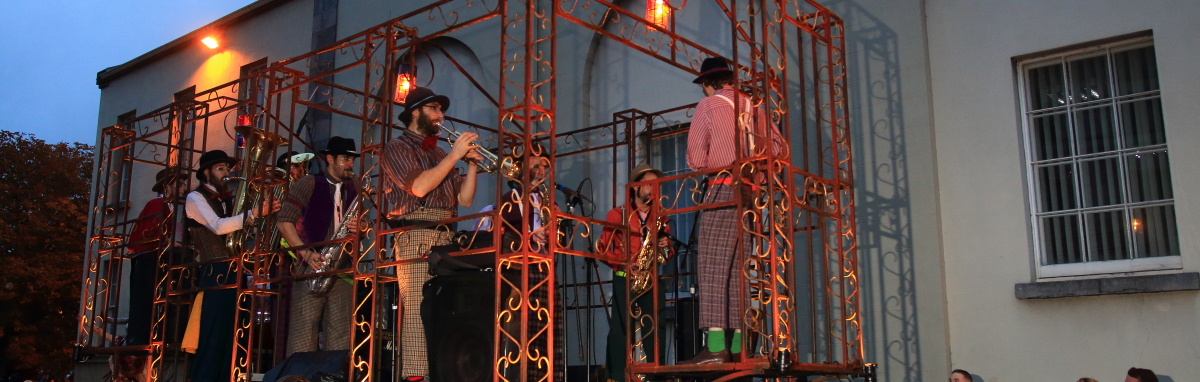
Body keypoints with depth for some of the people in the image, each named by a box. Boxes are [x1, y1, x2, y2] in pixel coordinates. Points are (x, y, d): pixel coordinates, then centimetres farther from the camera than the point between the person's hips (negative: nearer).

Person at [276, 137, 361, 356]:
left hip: (342, 269, 4)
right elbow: (284, 222, -2)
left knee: (340, 335, 2)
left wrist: (358, 229, -4)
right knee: (303, 331, -7)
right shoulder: (309, 184, 3)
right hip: (311, 267, -4)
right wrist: (306, 253, -12)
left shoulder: (354, 190, 16)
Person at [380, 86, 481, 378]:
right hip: (415, 236, -6)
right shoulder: (398, 147, 4)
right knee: (418, 313, -14)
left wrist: (472, 164, 5)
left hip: (445, 239, 6)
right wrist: (454, 155, -9)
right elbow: (419, 186, -14)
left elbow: (465, 199, 19)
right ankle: (414, 375, -15)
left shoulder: (438, 153, 24)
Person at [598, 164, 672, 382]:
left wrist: (666, 247, -3)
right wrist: (622, 264, -14)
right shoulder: (617, 214, 4)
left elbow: (668, 250, 21)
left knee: (657, 325, -4)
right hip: (624, 278, -4)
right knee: (620, 327, -9)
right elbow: (603, 248, 2)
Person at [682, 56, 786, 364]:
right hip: (751, 191, 6)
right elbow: (780, 149, 11)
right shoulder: (753, 106, 15)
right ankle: (738, 346, 8)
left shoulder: (708, 105, 0)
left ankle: (716, 346, -15)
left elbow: (695, 159, -3)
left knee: (713, 267, -8)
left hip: (723, 190, -6)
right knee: (738, 269, 9)